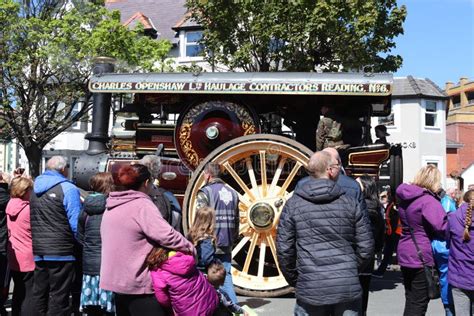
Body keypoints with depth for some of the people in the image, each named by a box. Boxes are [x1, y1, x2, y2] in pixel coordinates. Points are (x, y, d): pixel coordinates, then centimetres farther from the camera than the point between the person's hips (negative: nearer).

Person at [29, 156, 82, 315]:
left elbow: (34, 220, 16)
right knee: (59, 295, -1)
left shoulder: (35, 188, 11)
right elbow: (76, 223, -16)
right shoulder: (68, 188, -12)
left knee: (39, 293, 15)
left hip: (38, 250, 7)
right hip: (61, 251, -7)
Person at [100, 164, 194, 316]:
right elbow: (166, 235, -24)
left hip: (116, 280, 9)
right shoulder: (142, 205, -16)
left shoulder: (112, 206, 10)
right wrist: (190, 248, -12)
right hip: (137, 283, -9)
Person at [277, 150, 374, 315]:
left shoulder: (293, 205, -2)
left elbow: (284, 249, -2)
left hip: (310, 290, 0)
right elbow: (366, 247, 3)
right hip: (348, 288, 1)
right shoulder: (350, 203, 1)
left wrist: (293, 280, 13)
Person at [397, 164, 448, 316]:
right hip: (422, 256, -8)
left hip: (405, 254, 8)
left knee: (411, 300, 18)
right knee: (418, 304, 1)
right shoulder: (428, 200, -17)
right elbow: (441, 227, -26)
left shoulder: (406, 198, 9)